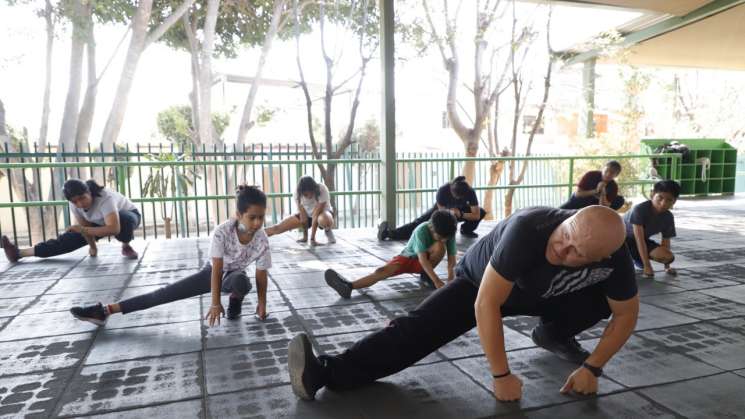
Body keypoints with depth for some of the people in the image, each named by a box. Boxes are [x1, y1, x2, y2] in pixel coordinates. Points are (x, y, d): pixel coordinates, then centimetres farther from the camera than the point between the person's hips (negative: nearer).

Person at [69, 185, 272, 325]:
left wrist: (262, 303, -13)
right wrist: (215, 303, -26)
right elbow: (217, 269, -27)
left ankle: (235, 299, -3)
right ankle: (105, 310, 0)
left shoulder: (262, 240, -28)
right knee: (166, 293, -9)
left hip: (235, 276, -1)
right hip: (212, 272, 1)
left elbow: (261, 274, -16)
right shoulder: (222, 232, -31)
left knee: (240, 282, -40)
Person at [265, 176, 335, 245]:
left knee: (324, 220, -42)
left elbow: (316, 216, -32)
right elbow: (303, 217, -20)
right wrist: (305, 237, -16)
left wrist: (312, 238, -30)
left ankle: (328, 231, -11)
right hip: (307, 214, 3)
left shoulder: (322, 190, -33)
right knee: (277, 228, -9)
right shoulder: (298, 193, -25)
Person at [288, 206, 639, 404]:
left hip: (540, 294, 5)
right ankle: (325, 373, -33)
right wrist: (501, 375, -33)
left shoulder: (614, 257, -26)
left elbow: (626, 314, -7)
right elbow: (486, 305, -38)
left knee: (607, 295, -13)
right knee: (419, 328, -25)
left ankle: (553, 334, 15)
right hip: (480, 282, -4)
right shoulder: (528, 229, -41)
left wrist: (592, 368, -14)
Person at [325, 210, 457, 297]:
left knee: (440, 247, -31)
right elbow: (422, 259, -36)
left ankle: (426, 276, -9)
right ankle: (349, 286, -46)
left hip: (425, 260, 2)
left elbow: (452, 258, -17)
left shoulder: (449, 233, -21)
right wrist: (437, 281, -43)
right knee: (383, 270, -29)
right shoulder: (422, 231, -31)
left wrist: (451, 278, -35)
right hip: (409, 256, -2)